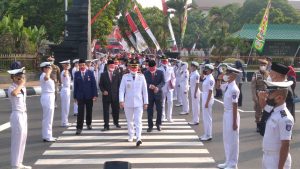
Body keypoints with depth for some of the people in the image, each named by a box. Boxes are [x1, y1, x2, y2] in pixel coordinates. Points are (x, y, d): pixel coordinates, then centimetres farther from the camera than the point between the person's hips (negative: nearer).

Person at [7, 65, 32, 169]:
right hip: (17, 115, -9)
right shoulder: (11, 88, -14)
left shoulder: (23, 88, 11)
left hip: (24, 115, 9)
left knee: (23, 138, 14)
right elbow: (14, 93, -37)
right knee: (17, 139, -4)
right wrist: (21, 84, -27)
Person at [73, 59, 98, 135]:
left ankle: (88, 124, 34)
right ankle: (79, 128, -6)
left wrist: (95, 94, -7)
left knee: (89, 111, 13)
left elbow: (94, 84, -1)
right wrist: (75, 96, 2)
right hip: (80, 96, -1)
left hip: (89, 95, 1)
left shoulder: (90, 73, 0)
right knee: (80, 113, -6)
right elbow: (75, 85, 4)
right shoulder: (77, 74, 3)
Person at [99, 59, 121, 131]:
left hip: (115, 95, 1)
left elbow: (119, 84, 5)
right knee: (106, 111, 1)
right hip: (106, 95, -1)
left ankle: (116, 122, 33)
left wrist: (119, 92, -3)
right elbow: (100, 84, 4)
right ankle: (106, 126, 7)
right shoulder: (103, 74, 2)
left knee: (116, 110, 10)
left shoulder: (117, 74, 3)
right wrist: (103, 91, -12)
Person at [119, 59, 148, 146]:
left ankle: (138, 138, -16)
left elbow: (144, 90, 4)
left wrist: (145, 102, 3)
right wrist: (121, 100, -15)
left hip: (138, 103, -1)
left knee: (138, 121, -10)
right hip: (128, 103, 1)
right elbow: (121, 89, -4)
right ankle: (131, 136, 30)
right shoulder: (125, 77, -1)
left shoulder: (141, 77, 0)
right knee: (129, 121, 14)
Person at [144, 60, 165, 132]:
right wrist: (149, 86, -25)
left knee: (159, 110, 5)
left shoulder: (160, 72, 0)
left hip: (158, 93, 0)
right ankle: (150, 126, 14)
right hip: (149, 94, 0)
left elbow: (163, 82, -8)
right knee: (149, 110, 4)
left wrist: (158, 87, -26)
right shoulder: (145, 73, 1)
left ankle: (158, 124, 24)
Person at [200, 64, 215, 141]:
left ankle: (208, 135, 3)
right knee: (205, 117, 15)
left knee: (208, 117, -4)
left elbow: (210, 91, -21)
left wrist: (207, 102, -22)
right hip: (204, 98, 10)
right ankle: (206, 134, 24)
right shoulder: (206, 78, 11)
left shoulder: (210, 79, -18)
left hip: (208, 99, -10)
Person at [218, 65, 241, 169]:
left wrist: (235, 122, -19)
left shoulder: (234, 89, -21)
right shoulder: (227, 85, 4)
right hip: (226, 114, 9)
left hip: (231, 115, -9)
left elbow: (235, 106, -21)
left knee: (232, 140, 3)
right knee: (226, 139, 18)